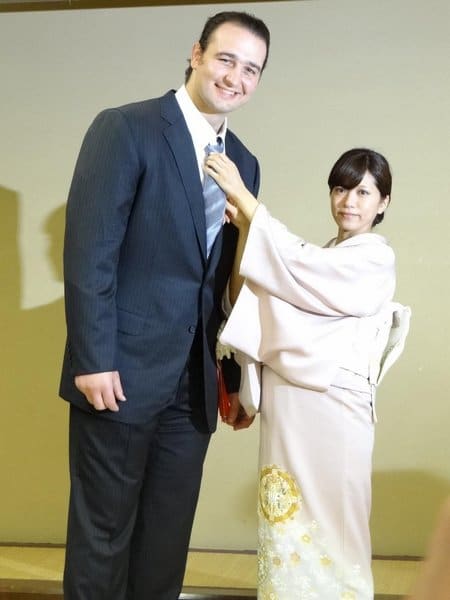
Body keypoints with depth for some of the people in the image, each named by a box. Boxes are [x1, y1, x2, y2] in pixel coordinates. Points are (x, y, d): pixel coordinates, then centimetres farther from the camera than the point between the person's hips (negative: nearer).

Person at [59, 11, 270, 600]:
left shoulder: (244, 163, 12)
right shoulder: (125, 129, -7)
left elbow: (229, 279, 14)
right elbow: (88, 253, -13)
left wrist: (236, 378, 13)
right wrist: (93, 361, -17)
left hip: (194, 384, 6)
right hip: (123, 373, -6)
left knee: (168, 534, 13)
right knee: (103, 532, 5)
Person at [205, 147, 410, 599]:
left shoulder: (375, 258, -5)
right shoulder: (318, 259, 15)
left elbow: (295, 267, -18)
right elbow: (245, 297, 4)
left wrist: (243, 197, -15)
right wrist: (243, 227, -9)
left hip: (331, 403, -6)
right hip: (285, 401, 6)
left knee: (328, 520, 4)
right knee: (285, 517, 11)